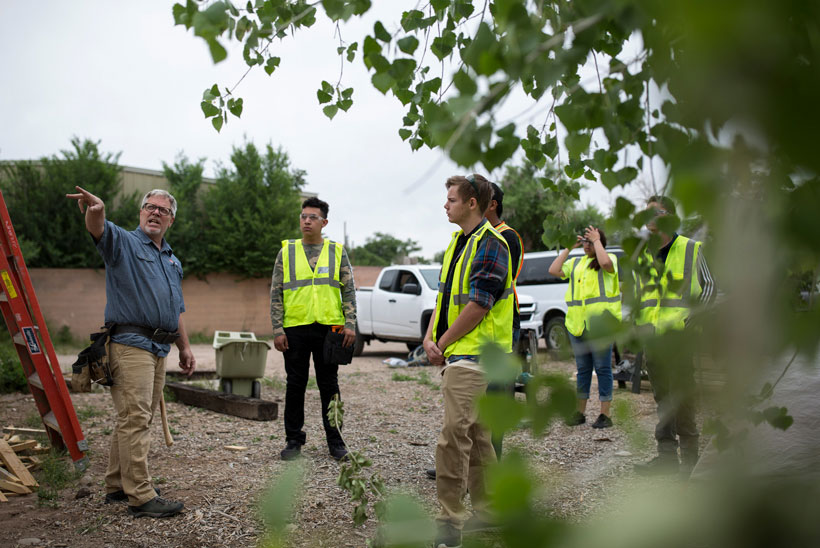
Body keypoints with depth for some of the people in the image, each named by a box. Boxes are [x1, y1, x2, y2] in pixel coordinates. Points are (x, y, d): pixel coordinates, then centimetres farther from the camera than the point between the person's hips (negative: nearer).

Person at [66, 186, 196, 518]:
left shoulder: (173, 262, 22)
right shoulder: (123, 242, 1)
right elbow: (99, 229, -24)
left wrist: (185, 348, 20)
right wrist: (95, 210, -46)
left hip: (159, 349, 8)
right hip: (130, 344, -8)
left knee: (135, 420, 13)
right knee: (135, 420, -10)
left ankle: (118, 486, 23)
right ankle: (141, 497, -9)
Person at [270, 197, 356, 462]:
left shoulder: (337, 252, 7)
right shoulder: (286, 252, 6)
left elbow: (349, 290, 6)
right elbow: (276, 293, 5)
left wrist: (350, 324, -5)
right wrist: (277, 330, -3)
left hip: (329, 327, 0)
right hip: (295, 329, 0)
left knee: (329, 385, 7)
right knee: (295, 385, 6)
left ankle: (335, 440, 17)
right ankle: (293, 439, 18)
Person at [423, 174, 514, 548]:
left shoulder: (490, 244, -12)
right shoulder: (457, 241, 18)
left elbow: (478, 304, -18)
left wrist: (443, 342, -10)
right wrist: (430, 337, 5)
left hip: (472, 354, -10)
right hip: (454, 353, 10)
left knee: (453, 437, -11)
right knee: (475, 434, 15)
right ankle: (489, 510, 26)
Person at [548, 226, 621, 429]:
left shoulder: (610, 258, 3)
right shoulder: (576, 263, 18)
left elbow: (605, 263, -21)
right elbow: (554, 270, 7)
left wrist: (597, 241, -10)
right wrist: (568, 248, 8)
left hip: (600, 324, -5)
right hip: (577, 325, 6)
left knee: (603, 369, -2)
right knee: (582, 369, 12)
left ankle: (605, 414, 3)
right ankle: (580, 412, 19)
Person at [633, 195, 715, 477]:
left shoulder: (691, 249, 0)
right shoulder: (641, 253, 14)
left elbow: (709, 286, 3)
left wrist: (694, 316, -10)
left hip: (680, 336, -5)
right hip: (652, 336, 5)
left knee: (682, 398, -3)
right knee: (662, 397, 10)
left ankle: (689, 456, 9)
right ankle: (667, 455, 17)